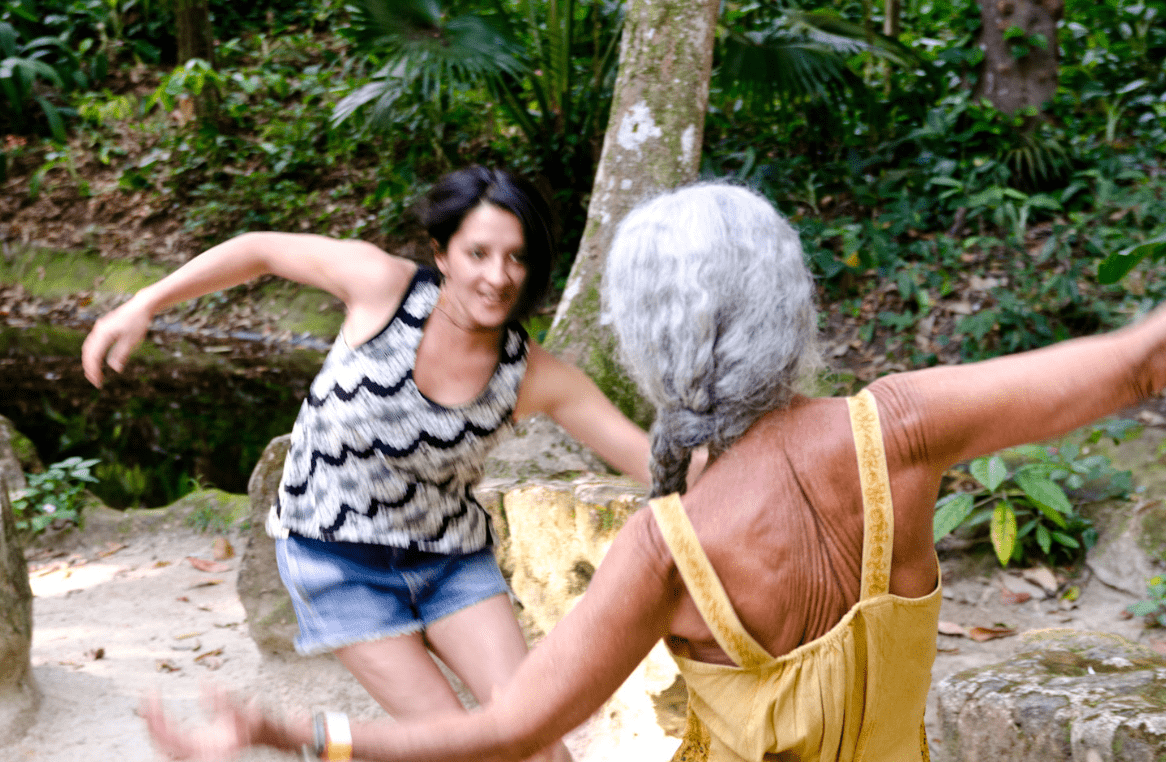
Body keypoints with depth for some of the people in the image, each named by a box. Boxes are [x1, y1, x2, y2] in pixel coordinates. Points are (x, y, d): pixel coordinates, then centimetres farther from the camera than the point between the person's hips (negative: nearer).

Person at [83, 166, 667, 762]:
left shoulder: (533, 376, -17)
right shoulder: (385, 287, -23)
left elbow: (654, 461, -16)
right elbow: (261, 250, -9)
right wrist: (143, 306, -7)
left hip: (452, 557, 2)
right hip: (340, 563, -2)